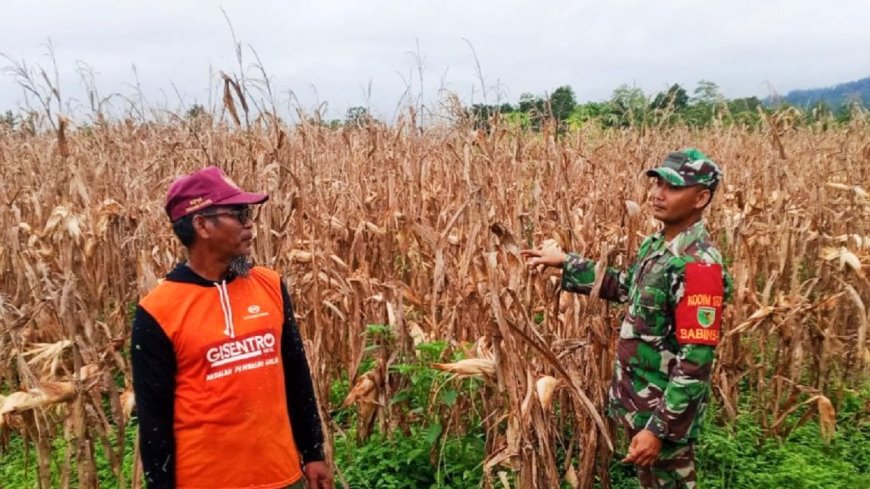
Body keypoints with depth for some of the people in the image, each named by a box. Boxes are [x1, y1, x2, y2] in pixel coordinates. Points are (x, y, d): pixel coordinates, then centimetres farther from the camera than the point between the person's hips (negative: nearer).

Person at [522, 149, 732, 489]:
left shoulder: (699, 265, -26)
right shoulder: (657, 243, 3)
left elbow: (696, 360, -27)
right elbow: (628, 287, 19)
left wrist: (659, 428, -26)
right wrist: (567, 264, 13)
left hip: (665, 408, -8)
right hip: (639, 399, 9)